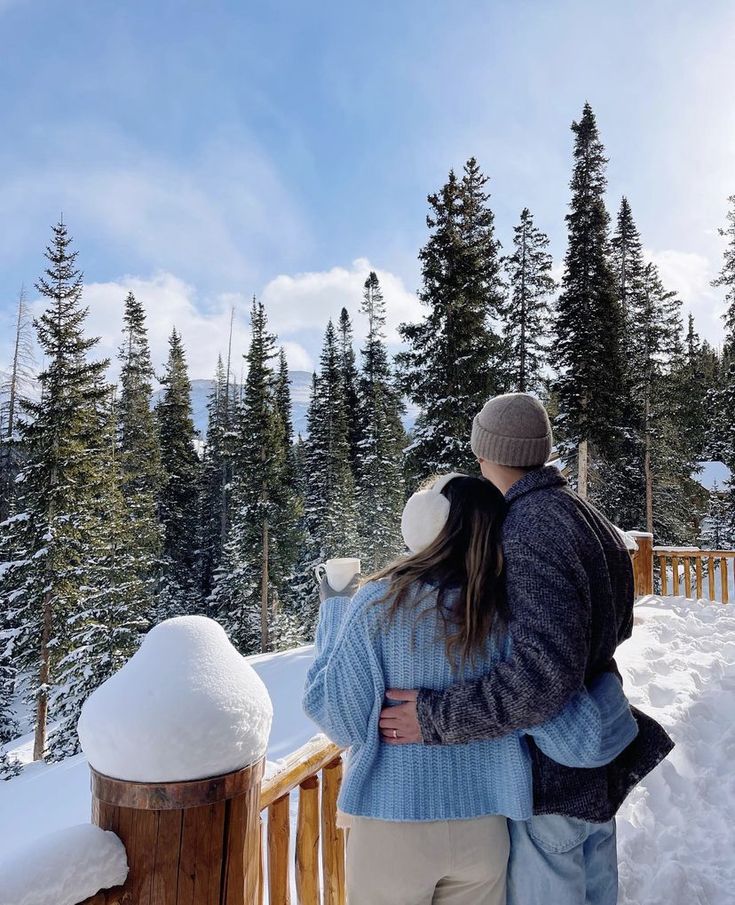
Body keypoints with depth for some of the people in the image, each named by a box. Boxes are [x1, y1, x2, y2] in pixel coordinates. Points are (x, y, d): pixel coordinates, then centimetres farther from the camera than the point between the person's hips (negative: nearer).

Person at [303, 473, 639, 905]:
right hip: (482, 829, 2)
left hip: (390, 829, -2)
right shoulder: (507, 618, -12)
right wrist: (611, 686, 8)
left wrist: (334, 612, -3)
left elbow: (340, 720, -12)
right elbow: (571, 735, -12)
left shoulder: (377, 604, -19)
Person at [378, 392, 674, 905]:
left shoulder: (529, 534, -27)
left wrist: (435, 716, -29)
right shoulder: (591, 519, 3)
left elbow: (545, 674, -35)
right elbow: (618, 627, 15)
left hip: (548, 772, -9)